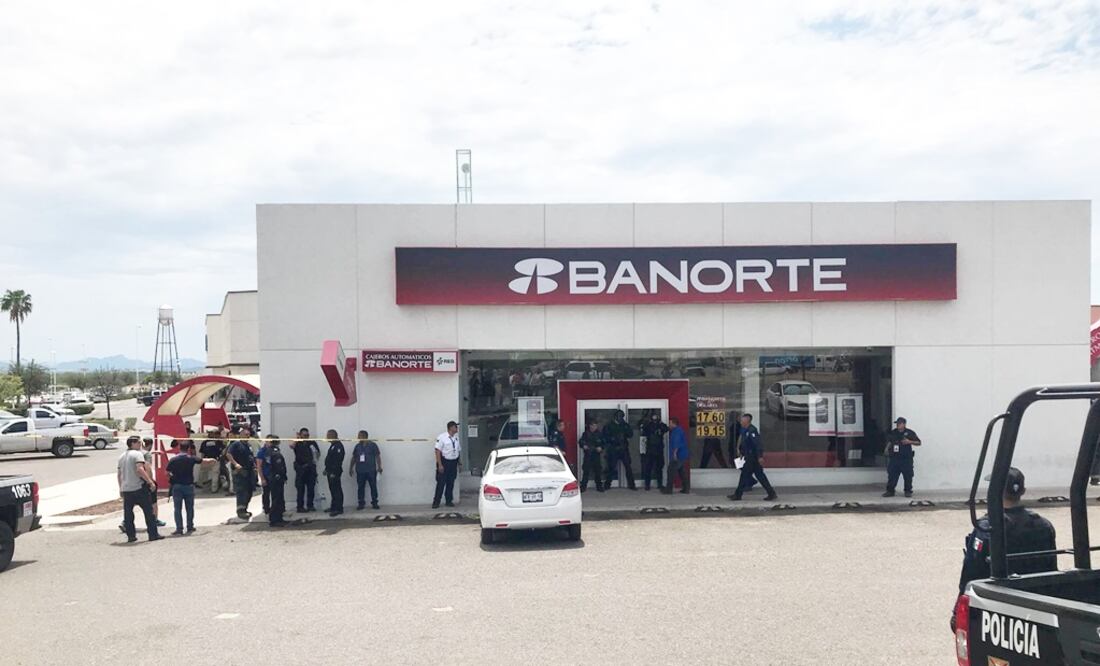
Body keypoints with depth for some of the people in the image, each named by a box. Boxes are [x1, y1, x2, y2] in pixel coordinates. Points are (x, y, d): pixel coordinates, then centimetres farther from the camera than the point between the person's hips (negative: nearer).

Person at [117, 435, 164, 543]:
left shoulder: (122, 457, 16)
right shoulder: (137, 454, -8)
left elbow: (119, 474, 20)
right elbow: (140, 469, -21)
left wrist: (120, 488, 27)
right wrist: (150, 481, -21)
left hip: (125, 489, 7)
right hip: (139, 487, -7)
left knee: (128, 513, 9)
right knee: (149, 511, 0)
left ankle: (130, 536, 9)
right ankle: (153, 534, 1)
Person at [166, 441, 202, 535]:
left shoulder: (173, 459, -1)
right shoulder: (191, 458, -3)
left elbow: (167, 473, 0)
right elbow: (203, 461, 9)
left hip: (177, 486, 0)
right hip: (189, 485, 0)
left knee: (177, 509, 4)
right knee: (190, 508, 12)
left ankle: (179, 529, 1)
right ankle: (190, 527, 18)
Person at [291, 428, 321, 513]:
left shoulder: (312, 443, 6)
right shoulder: (297, 443, -1)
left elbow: (318, 452, 20)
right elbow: (291, 445, -25)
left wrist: (315, 460, 10)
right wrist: (298, 438, -14)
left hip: (310, 468, 3)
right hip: (300, 468, -3)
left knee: (311, 488, 6)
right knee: (301, 489, -2)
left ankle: (310, 505, 16)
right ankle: (300, 507, 1)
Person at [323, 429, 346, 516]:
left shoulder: (338, 446, -16)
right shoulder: (333, 445, 17)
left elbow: (338, 460, -22)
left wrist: (334, 472, -24)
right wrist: (327, 469, 21)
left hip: (335, 473, -11)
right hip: (331, 472, 11)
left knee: (336, 490, -8)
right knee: (333, 490, 14)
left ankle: (338, 509, -6)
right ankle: (334, 507, 21)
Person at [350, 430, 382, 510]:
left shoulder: (372, 445, -1)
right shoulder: (357, 446, 9)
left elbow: (378, 456, -3)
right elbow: (354, 458, 14)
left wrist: (379, 467, -10)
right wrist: (351, 468, 11)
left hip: (371, 470, -3)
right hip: (360, 471, 3)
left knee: (373, 487, 0)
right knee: (360, 487, 3)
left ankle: (374, 503, 7)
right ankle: (361, 504, 10)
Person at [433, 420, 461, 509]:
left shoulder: (457, 438, 6)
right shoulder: (442, 437, -12)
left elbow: (459, 450, 15)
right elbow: (438, 451, -14)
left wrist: (459, 462, 12)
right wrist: (440, 465, -18)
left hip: (454, 463, 5)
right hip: (444, 462, -5)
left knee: (451, 483, 11)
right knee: (441, 483, -3)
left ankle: (449, 501, 21)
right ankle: (436, 502, 4)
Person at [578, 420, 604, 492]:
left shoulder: (599, 434, 5)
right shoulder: (586, 433, 2)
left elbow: (603, 443, 12)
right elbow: (580, 442, 4)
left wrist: (600, 447, -7)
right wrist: (583, 446, -15)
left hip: (596, 455, 1)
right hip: (587, 455, -1)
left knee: (597, 471, 5)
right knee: (586, 471, -3)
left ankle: (599, 486, 16)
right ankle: (583, 487, 3)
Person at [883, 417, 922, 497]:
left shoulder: (910, 433, 0)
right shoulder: (893, 433, 10)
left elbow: (918, 442, 2)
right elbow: (889, 442, 24)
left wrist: (910, 442, -14)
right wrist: (887, 448, 6)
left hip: (906, 458, -3)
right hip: (894, 458, 3)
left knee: (908, 476, 2)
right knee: (892, 475, 2)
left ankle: (908, 491, 14)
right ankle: (890, 491, 9)